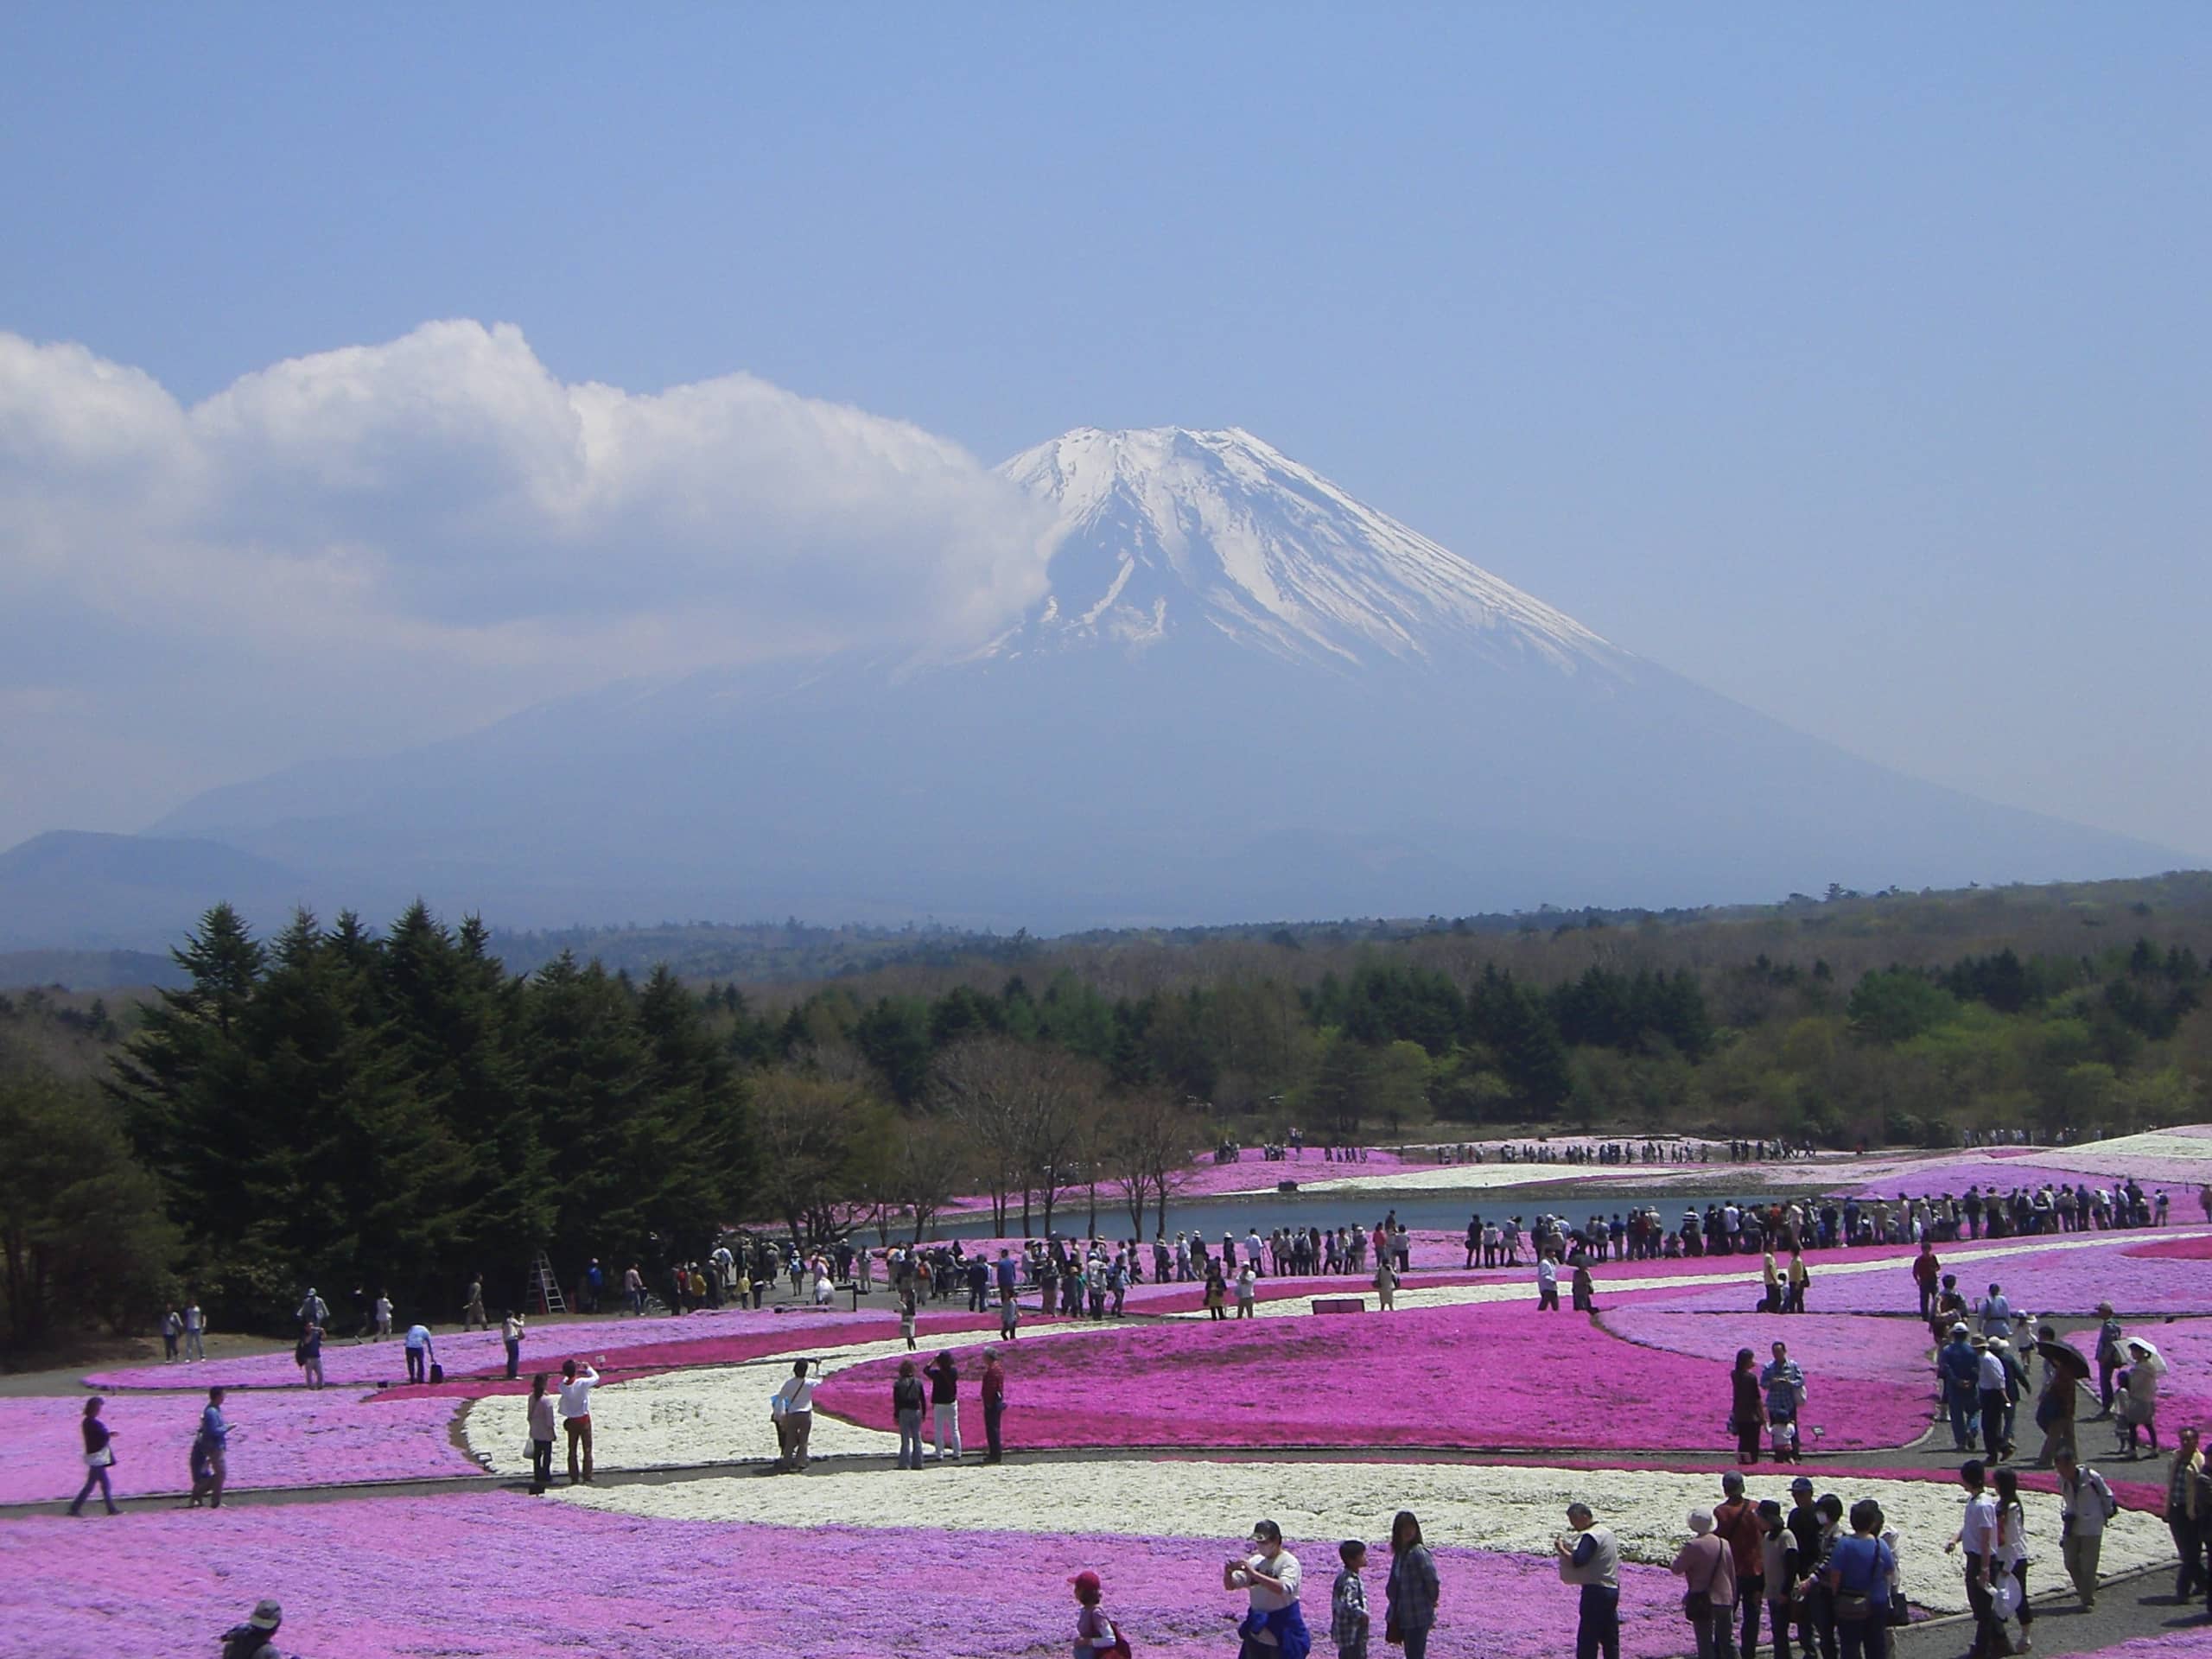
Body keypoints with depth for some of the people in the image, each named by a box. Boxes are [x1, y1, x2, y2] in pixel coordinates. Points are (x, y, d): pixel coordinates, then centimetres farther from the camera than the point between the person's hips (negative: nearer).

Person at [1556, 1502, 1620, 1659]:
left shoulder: (1590, 1537, -15)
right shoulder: (1607, 1533, 14)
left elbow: (1578, 1561, -25)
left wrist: (1562, 1550, -11)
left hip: (1595, 1591, -9)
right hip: (1612, 1589, 9)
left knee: (1587, 1640, -5)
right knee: (1610, 1639, 13)